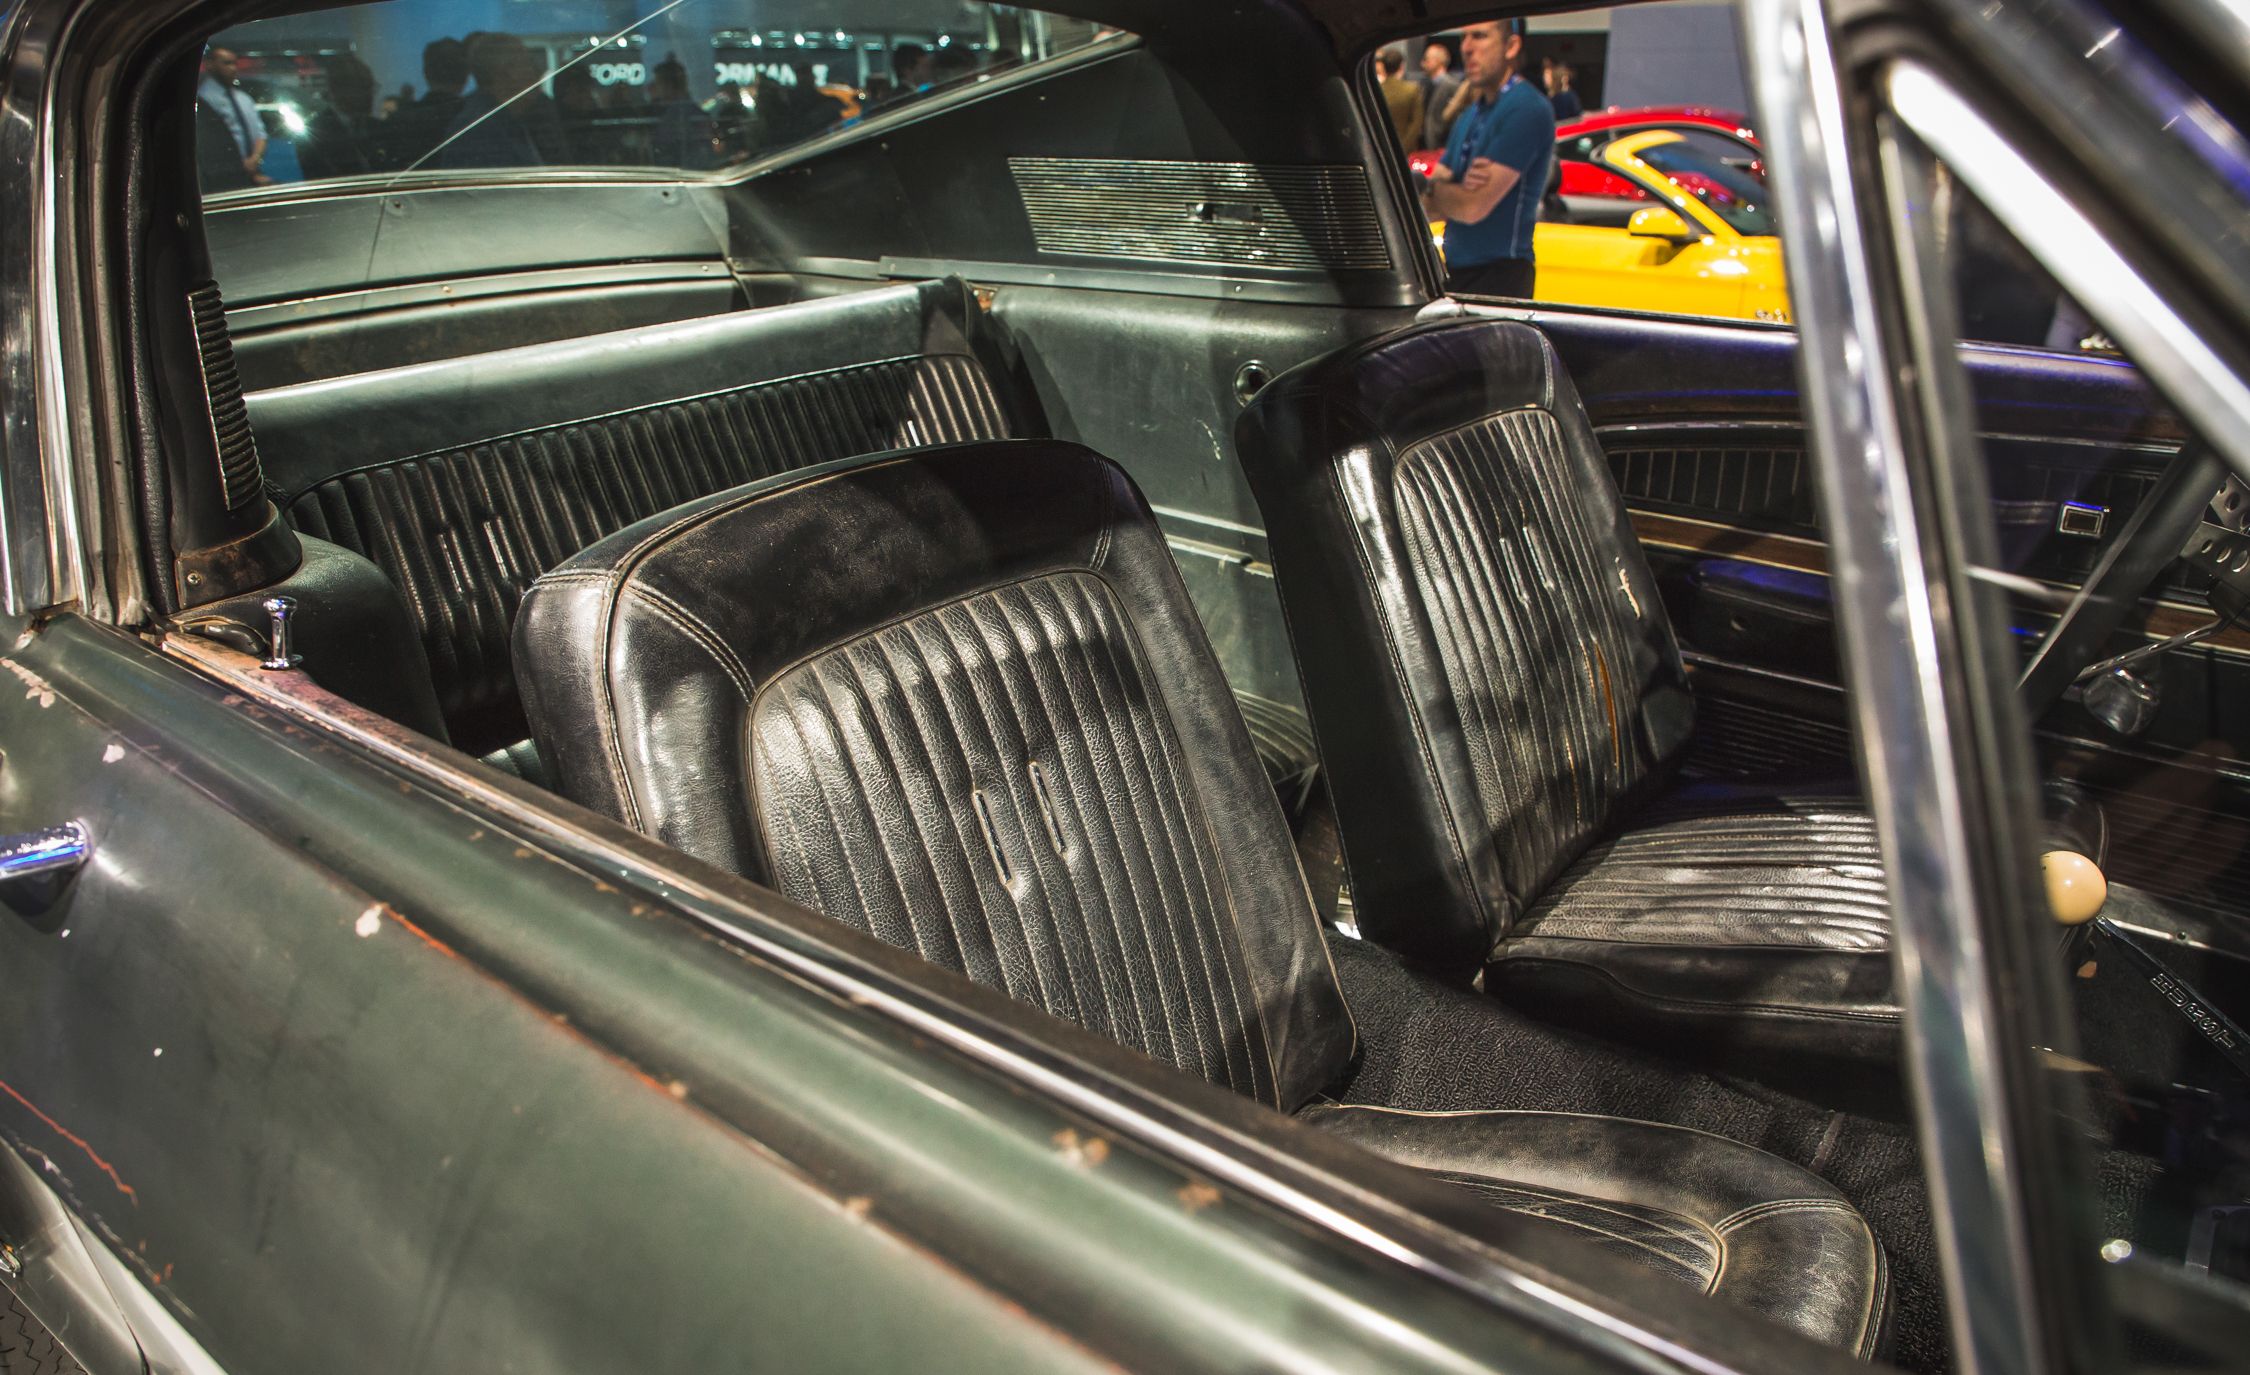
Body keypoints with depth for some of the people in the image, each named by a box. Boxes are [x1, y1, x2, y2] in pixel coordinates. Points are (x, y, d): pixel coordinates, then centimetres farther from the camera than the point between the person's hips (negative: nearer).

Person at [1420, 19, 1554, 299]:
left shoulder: (1527, 109, -11)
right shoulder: (1470, 115, 16)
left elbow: (1474, 208, -17)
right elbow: (1430, 208, 11)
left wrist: (1430, 187, 2)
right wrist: (1461, 187, -12)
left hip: (1498, 277, -8)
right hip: (1456, 271, 8)